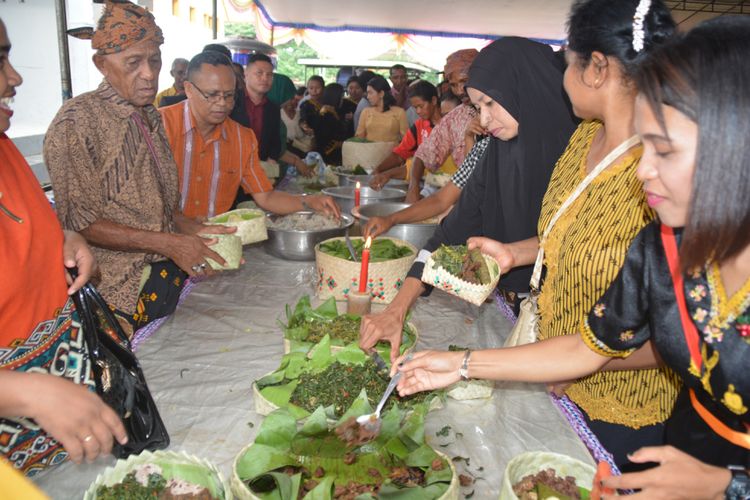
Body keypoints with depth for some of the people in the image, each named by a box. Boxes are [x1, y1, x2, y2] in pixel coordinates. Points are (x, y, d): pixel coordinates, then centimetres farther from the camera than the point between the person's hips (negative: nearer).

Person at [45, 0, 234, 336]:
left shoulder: (152, 118, 10)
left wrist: (194, 231, -1)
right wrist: (168, 243, -21)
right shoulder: (76, 122, -14)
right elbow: (80, 223, -17)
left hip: (170, 279, 7)